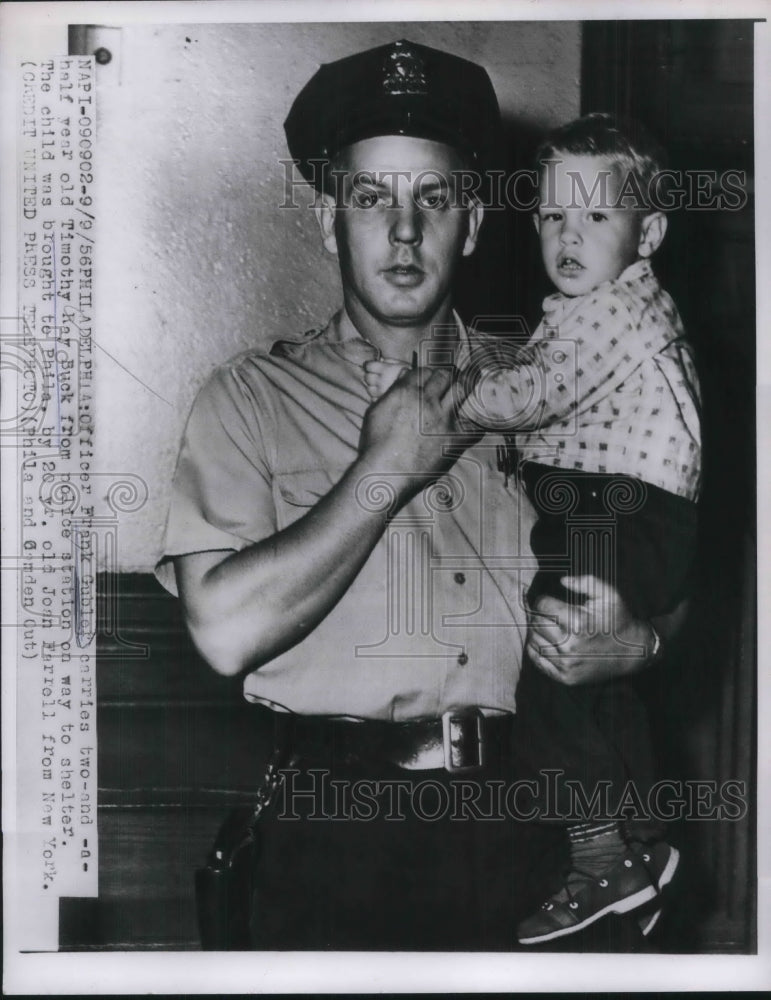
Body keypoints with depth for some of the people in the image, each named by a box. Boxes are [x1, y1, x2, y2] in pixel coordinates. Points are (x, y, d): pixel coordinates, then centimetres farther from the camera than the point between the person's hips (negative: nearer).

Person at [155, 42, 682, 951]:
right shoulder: (253, 398, 1)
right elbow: (226, 631, -14)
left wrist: (636, 642, -7)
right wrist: (386, 472, -10)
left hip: (520, 833, 3)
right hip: (333, 842, -2)